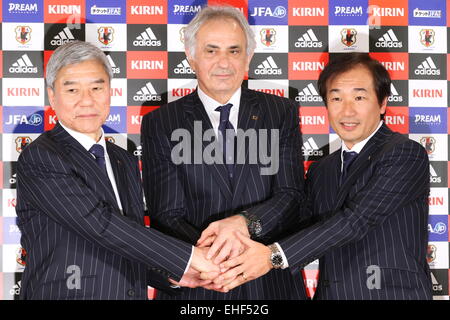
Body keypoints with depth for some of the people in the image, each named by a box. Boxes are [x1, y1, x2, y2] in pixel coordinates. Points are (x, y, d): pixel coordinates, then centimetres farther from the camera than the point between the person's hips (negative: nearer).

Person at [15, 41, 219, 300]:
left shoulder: (127, 162, 9)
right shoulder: (38, 159, -14)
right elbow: (99, 224, -23)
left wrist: (170, 273, -4)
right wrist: (188, 257, -22)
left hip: (132, 293, 6)